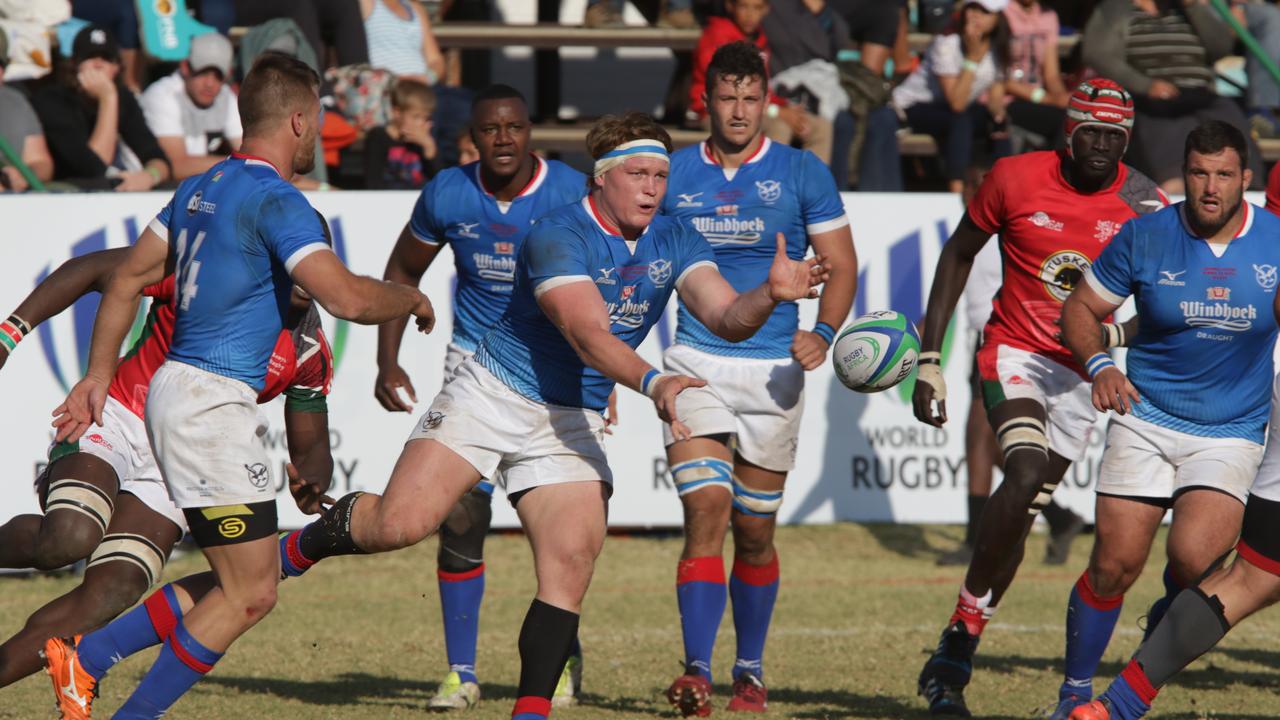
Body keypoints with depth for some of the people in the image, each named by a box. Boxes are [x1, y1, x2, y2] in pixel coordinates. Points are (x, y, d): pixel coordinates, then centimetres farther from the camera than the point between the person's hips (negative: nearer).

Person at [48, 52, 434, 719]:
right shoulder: (274, 200, -14)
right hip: (210, 404, -10)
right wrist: (412, 298, -4)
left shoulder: (200, 188, 14)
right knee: (250, 595, -6)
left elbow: (127, 279, 20)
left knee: (249, 588, 14)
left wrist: (97, 377, 24)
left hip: (175, 387, 10)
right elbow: (345, 297, -23)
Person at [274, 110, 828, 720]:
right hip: (494, 394, -5)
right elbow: (588, 336, -29)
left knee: (571, 563, -13)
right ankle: (302, 547, 17)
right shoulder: (559, 235, -18)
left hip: (574, 422, 5)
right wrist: (653, 383, -45)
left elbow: (727, 318, -10)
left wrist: (770, 295, -32)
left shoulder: (674, 242, 2)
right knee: (400, 523, -14)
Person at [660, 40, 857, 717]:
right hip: (694, 364, 0)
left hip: (773, 368, 0)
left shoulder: (801, 173, 1)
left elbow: (841, 265, 2)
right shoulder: (673, 174, 5)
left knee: (754, 531, 8)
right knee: (706, 510, -16)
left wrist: (823, 332, -15)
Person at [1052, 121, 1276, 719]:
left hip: (1232, 433, 0)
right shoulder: (1145, 237, -4)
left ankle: (1172, 615, 14)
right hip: (1146, 418, 0)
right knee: (1115, 565, -6)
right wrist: (1098, 365, -13)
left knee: (1193, 557, -23)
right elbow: (1080, 308, 5)